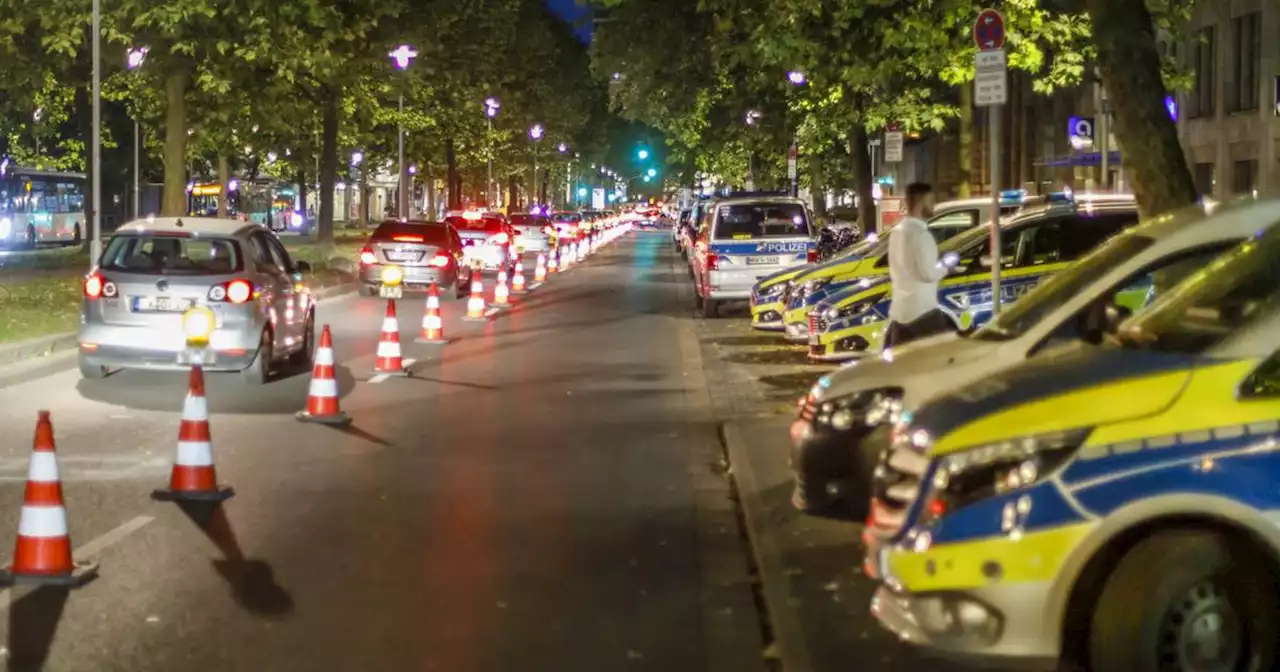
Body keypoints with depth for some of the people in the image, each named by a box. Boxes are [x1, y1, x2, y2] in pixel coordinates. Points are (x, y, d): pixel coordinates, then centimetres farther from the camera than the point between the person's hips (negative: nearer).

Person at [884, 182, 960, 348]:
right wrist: (945, 266, -1)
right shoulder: (920, 233, -16)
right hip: (922, 310, -9)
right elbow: (929, 273, -20)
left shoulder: (898, 231, 13)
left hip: (900, 309, 9)